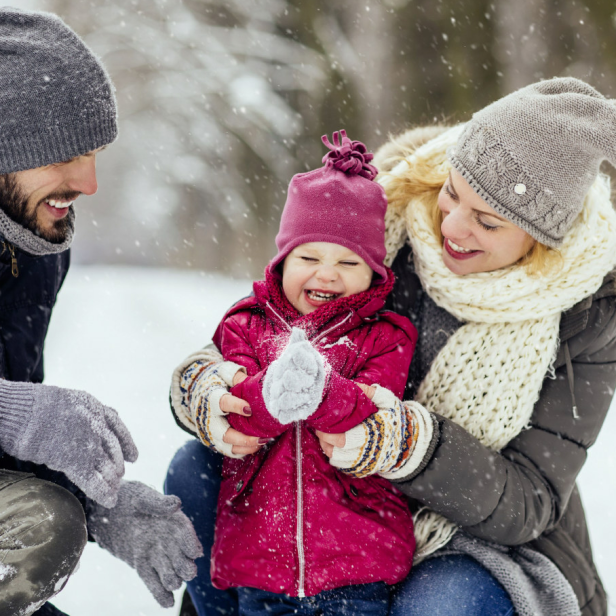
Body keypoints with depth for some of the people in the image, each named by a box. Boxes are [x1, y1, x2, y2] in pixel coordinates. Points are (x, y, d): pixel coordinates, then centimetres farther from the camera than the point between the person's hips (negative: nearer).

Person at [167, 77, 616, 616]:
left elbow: (528, 503, -21)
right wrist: (205, 385, -31)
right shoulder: (393, 206, -11)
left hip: (491, 544, -3)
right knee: (198, 469, -16)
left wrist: (400, 446, -38)